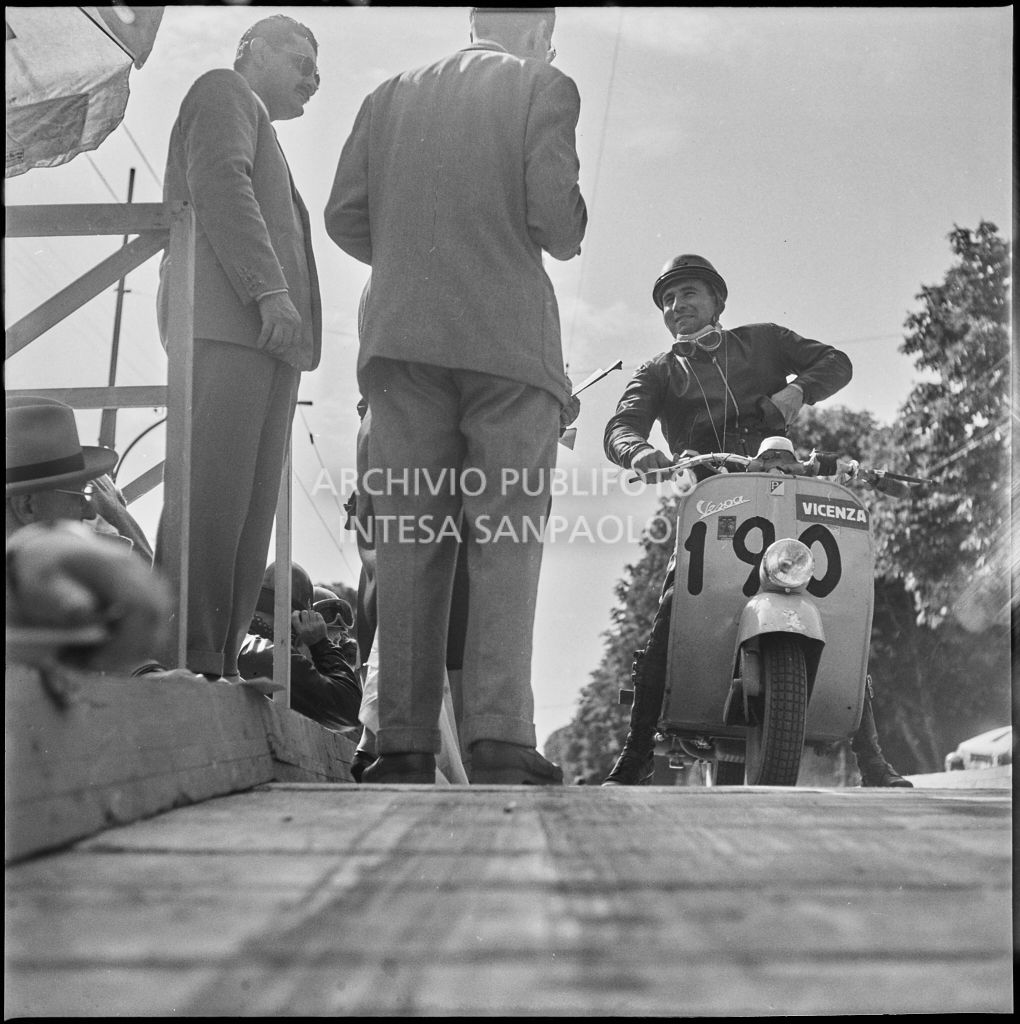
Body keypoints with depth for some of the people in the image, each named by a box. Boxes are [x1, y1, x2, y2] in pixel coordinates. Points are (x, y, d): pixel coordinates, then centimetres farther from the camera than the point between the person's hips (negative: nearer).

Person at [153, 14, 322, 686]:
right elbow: (220, 182, -7)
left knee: (251, 511, -2)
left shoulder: (260, 132, 38)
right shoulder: (225, 89, 12)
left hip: (265, 334, 9)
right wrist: (270, 289, -17)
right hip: (228, 315, -9)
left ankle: (221, 666, -6)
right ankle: (187, 665, -21)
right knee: (214, 495, -17)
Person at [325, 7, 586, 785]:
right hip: (509, 340, -3)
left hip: (402, 341, 3)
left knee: (411, 541, 3)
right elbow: (554, 210, -7)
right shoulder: (544, 87, 6)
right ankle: (500, 736, -12)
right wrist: (567, 240, 14)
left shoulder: (392, 95, 16)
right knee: (507, 537, -2)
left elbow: (346, 218, 9)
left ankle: (406, 744, 0)